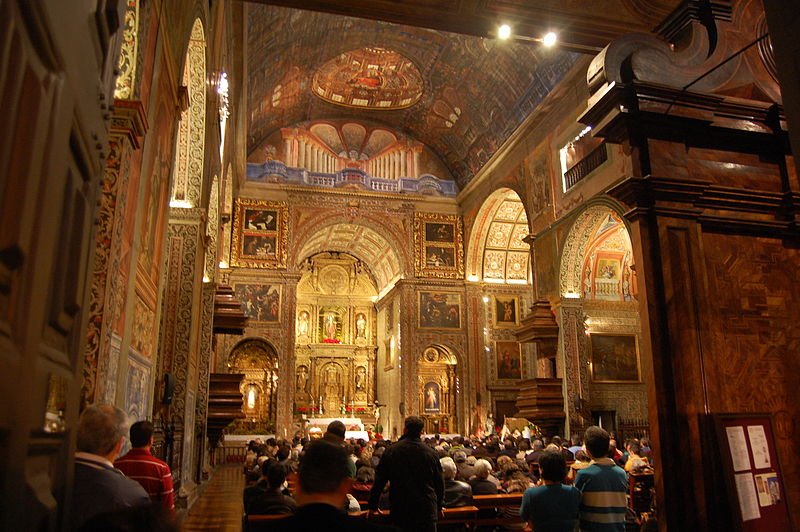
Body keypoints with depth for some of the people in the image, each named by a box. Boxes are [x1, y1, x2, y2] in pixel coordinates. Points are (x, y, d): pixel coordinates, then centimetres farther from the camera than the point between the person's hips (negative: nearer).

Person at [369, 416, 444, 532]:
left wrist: (373, 505, 11)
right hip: (426, 509, 0)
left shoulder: (390, 451, -4)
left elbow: (379, 480, 1)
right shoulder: (431, 453, -4)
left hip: (399, 509, 1)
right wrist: (440, 505, 20)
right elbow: (439, 482, 5)